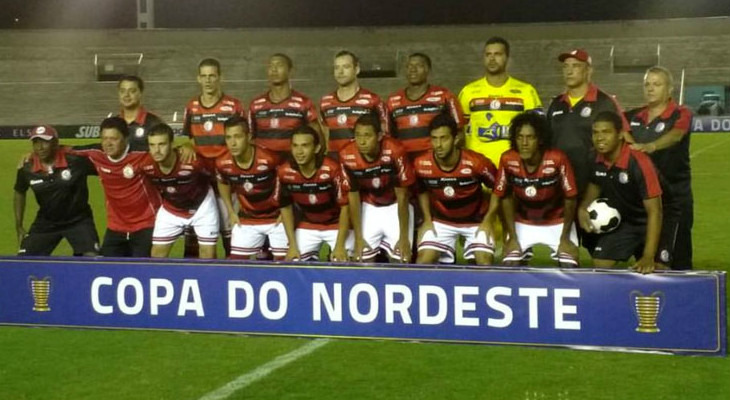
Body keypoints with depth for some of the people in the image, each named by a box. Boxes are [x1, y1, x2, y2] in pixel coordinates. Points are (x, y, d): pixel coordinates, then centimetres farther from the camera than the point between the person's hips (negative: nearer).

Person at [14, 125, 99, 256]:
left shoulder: (75, 160, -22)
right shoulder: (27, 169, -10)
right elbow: (20, 193, 8)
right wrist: (19, 227, 9)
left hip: (78, 220, -3)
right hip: (45, 223, 3)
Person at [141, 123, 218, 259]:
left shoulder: (193, 162, -39)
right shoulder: (146, 166, -26)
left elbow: (213, 176, -17)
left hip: (201, 205, -3)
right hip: (170, 209, 3)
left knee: (208, 253, -2)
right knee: (157, 254, 4)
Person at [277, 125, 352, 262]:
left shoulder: (332, 169, -29)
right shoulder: (284, 172, -18)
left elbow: (344, 207, -20)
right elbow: (286, 208, -3)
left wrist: (340, 245, -21)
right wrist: (292, 245, -6)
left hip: (337, 224, -3)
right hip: (307, 226, 3)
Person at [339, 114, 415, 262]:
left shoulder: (395, 151, -30)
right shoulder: (347, 156, -23)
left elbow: (402, 196, -19)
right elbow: (353, 197, -10)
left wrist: (404, 238, -17)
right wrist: (358, 238, -10)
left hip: (395, 206, -2)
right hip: (368, 207, 2)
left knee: (401, 258, -9)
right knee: (362, 258, -5)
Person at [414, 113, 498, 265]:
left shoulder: (476, 163, -30)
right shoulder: (422, 164, -22)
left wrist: (487, 221, -11)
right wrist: (427, 219, -2)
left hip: (476, 220, -2)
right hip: (441, 221, 2)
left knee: (485, 264, -13)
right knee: (423, 262, -10)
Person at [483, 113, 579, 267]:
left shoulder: (557, 159, -29)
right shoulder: (508, 160, -22)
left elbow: (570, 199, -16)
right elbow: (505, 197, -7)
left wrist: (565, 238, -12)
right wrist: (512, 237, -7)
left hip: (557, 223, -2)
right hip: (523, 223, 2)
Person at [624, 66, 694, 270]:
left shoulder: (681, 114, -6)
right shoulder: (634, 117, 9)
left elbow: (675, 135, -26)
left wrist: (651, 146, -46)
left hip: (674, 194, -5)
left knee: (678, 256, -5)